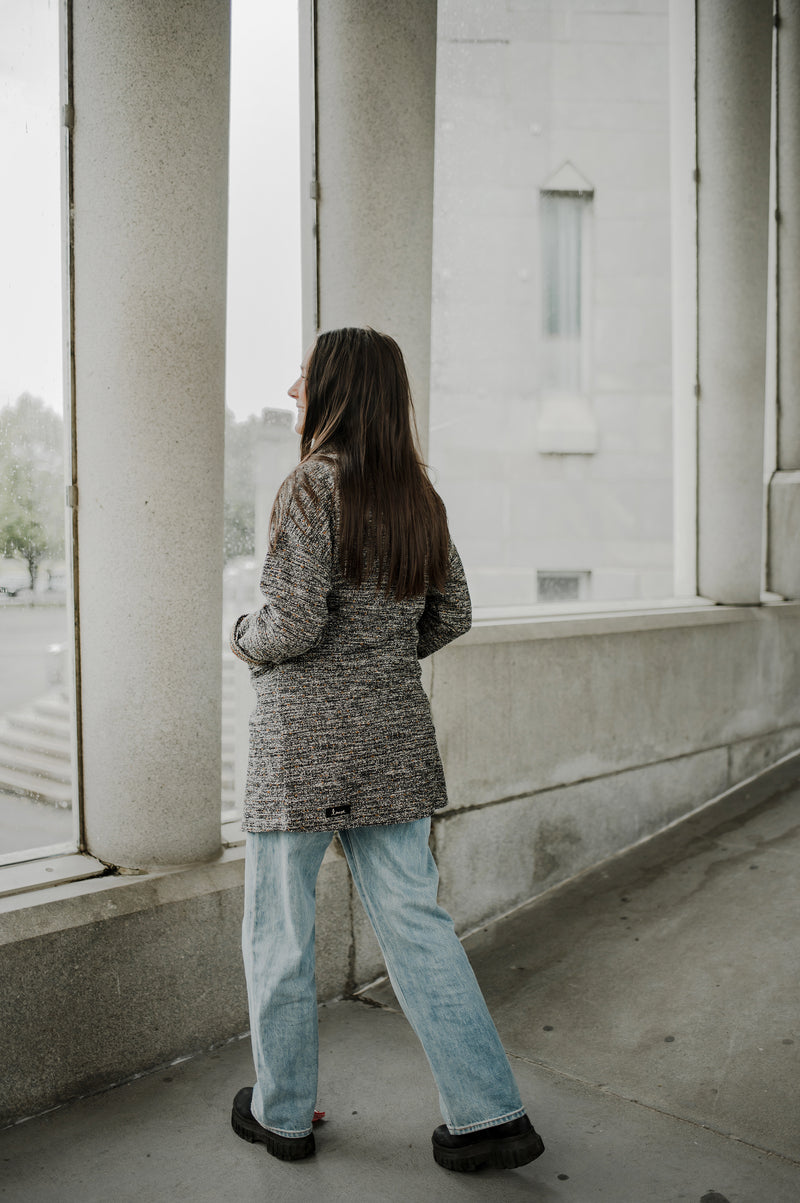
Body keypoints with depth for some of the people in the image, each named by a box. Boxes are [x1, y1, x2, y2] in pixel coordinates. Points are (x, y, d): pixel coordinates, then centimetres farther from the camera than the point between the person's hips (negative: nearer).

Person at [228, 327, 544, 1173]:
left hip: (304, 738, -6)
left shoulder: (312, 485, -13)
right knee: (414, 921, 12)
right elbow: (453, 615, 11)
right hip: (394, 736, 6)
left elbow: (296, 623, -20)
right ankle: (489, 1114, 17)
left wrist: (245, 638, 0)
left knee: (278, 931, 12)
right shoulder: (416, 494, 7)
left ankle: (282, 1113, 29)